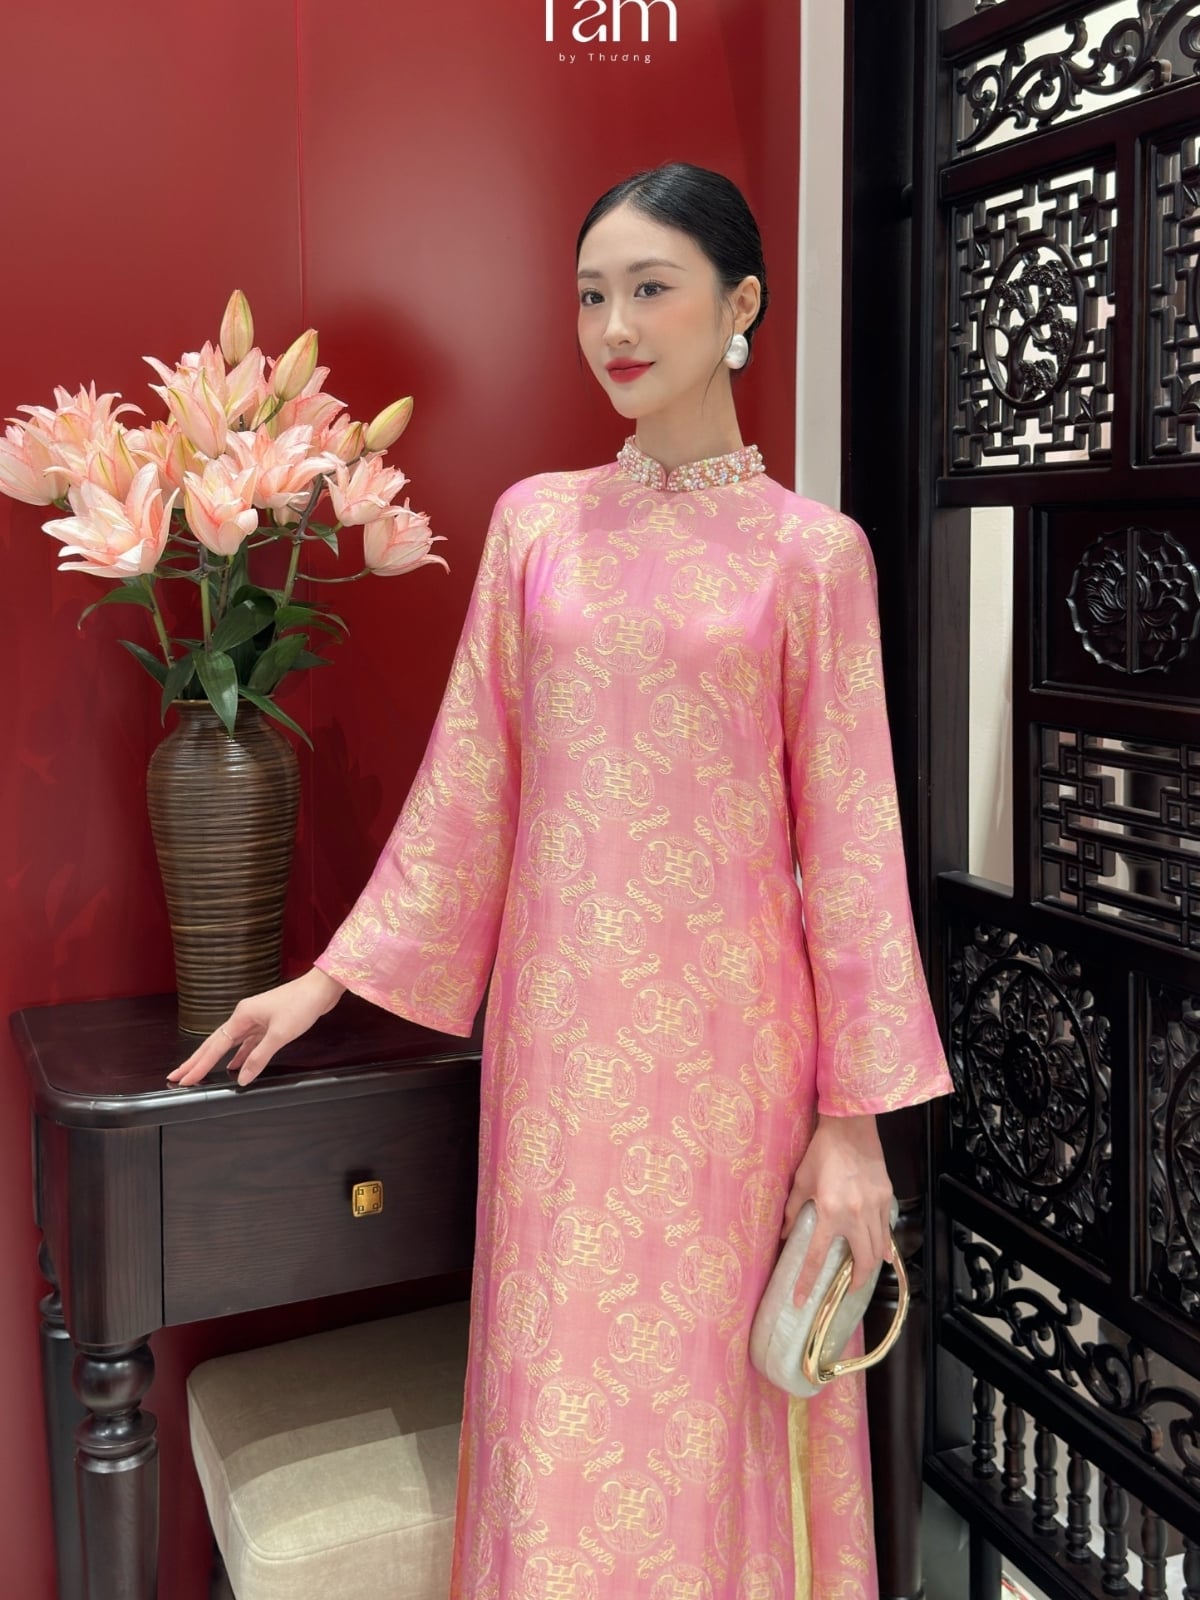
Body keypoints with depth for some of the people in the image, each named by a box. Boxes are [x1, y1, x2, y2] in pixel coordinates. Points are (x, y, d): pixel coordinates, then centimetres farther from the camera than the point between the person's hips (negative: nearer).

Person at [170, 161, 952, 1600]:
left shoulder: (811, 550, -2)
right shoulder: (535, 521, 6)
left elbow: (848, 843, -3)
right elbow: (467, 784, 8)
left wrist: (854, 1119, -5)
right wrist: (329, 979, 7)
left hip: (726, 1040, -2)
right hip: (559, 1032, 2)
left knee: (711, 1391, 10)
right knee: (565, 1405, 12)